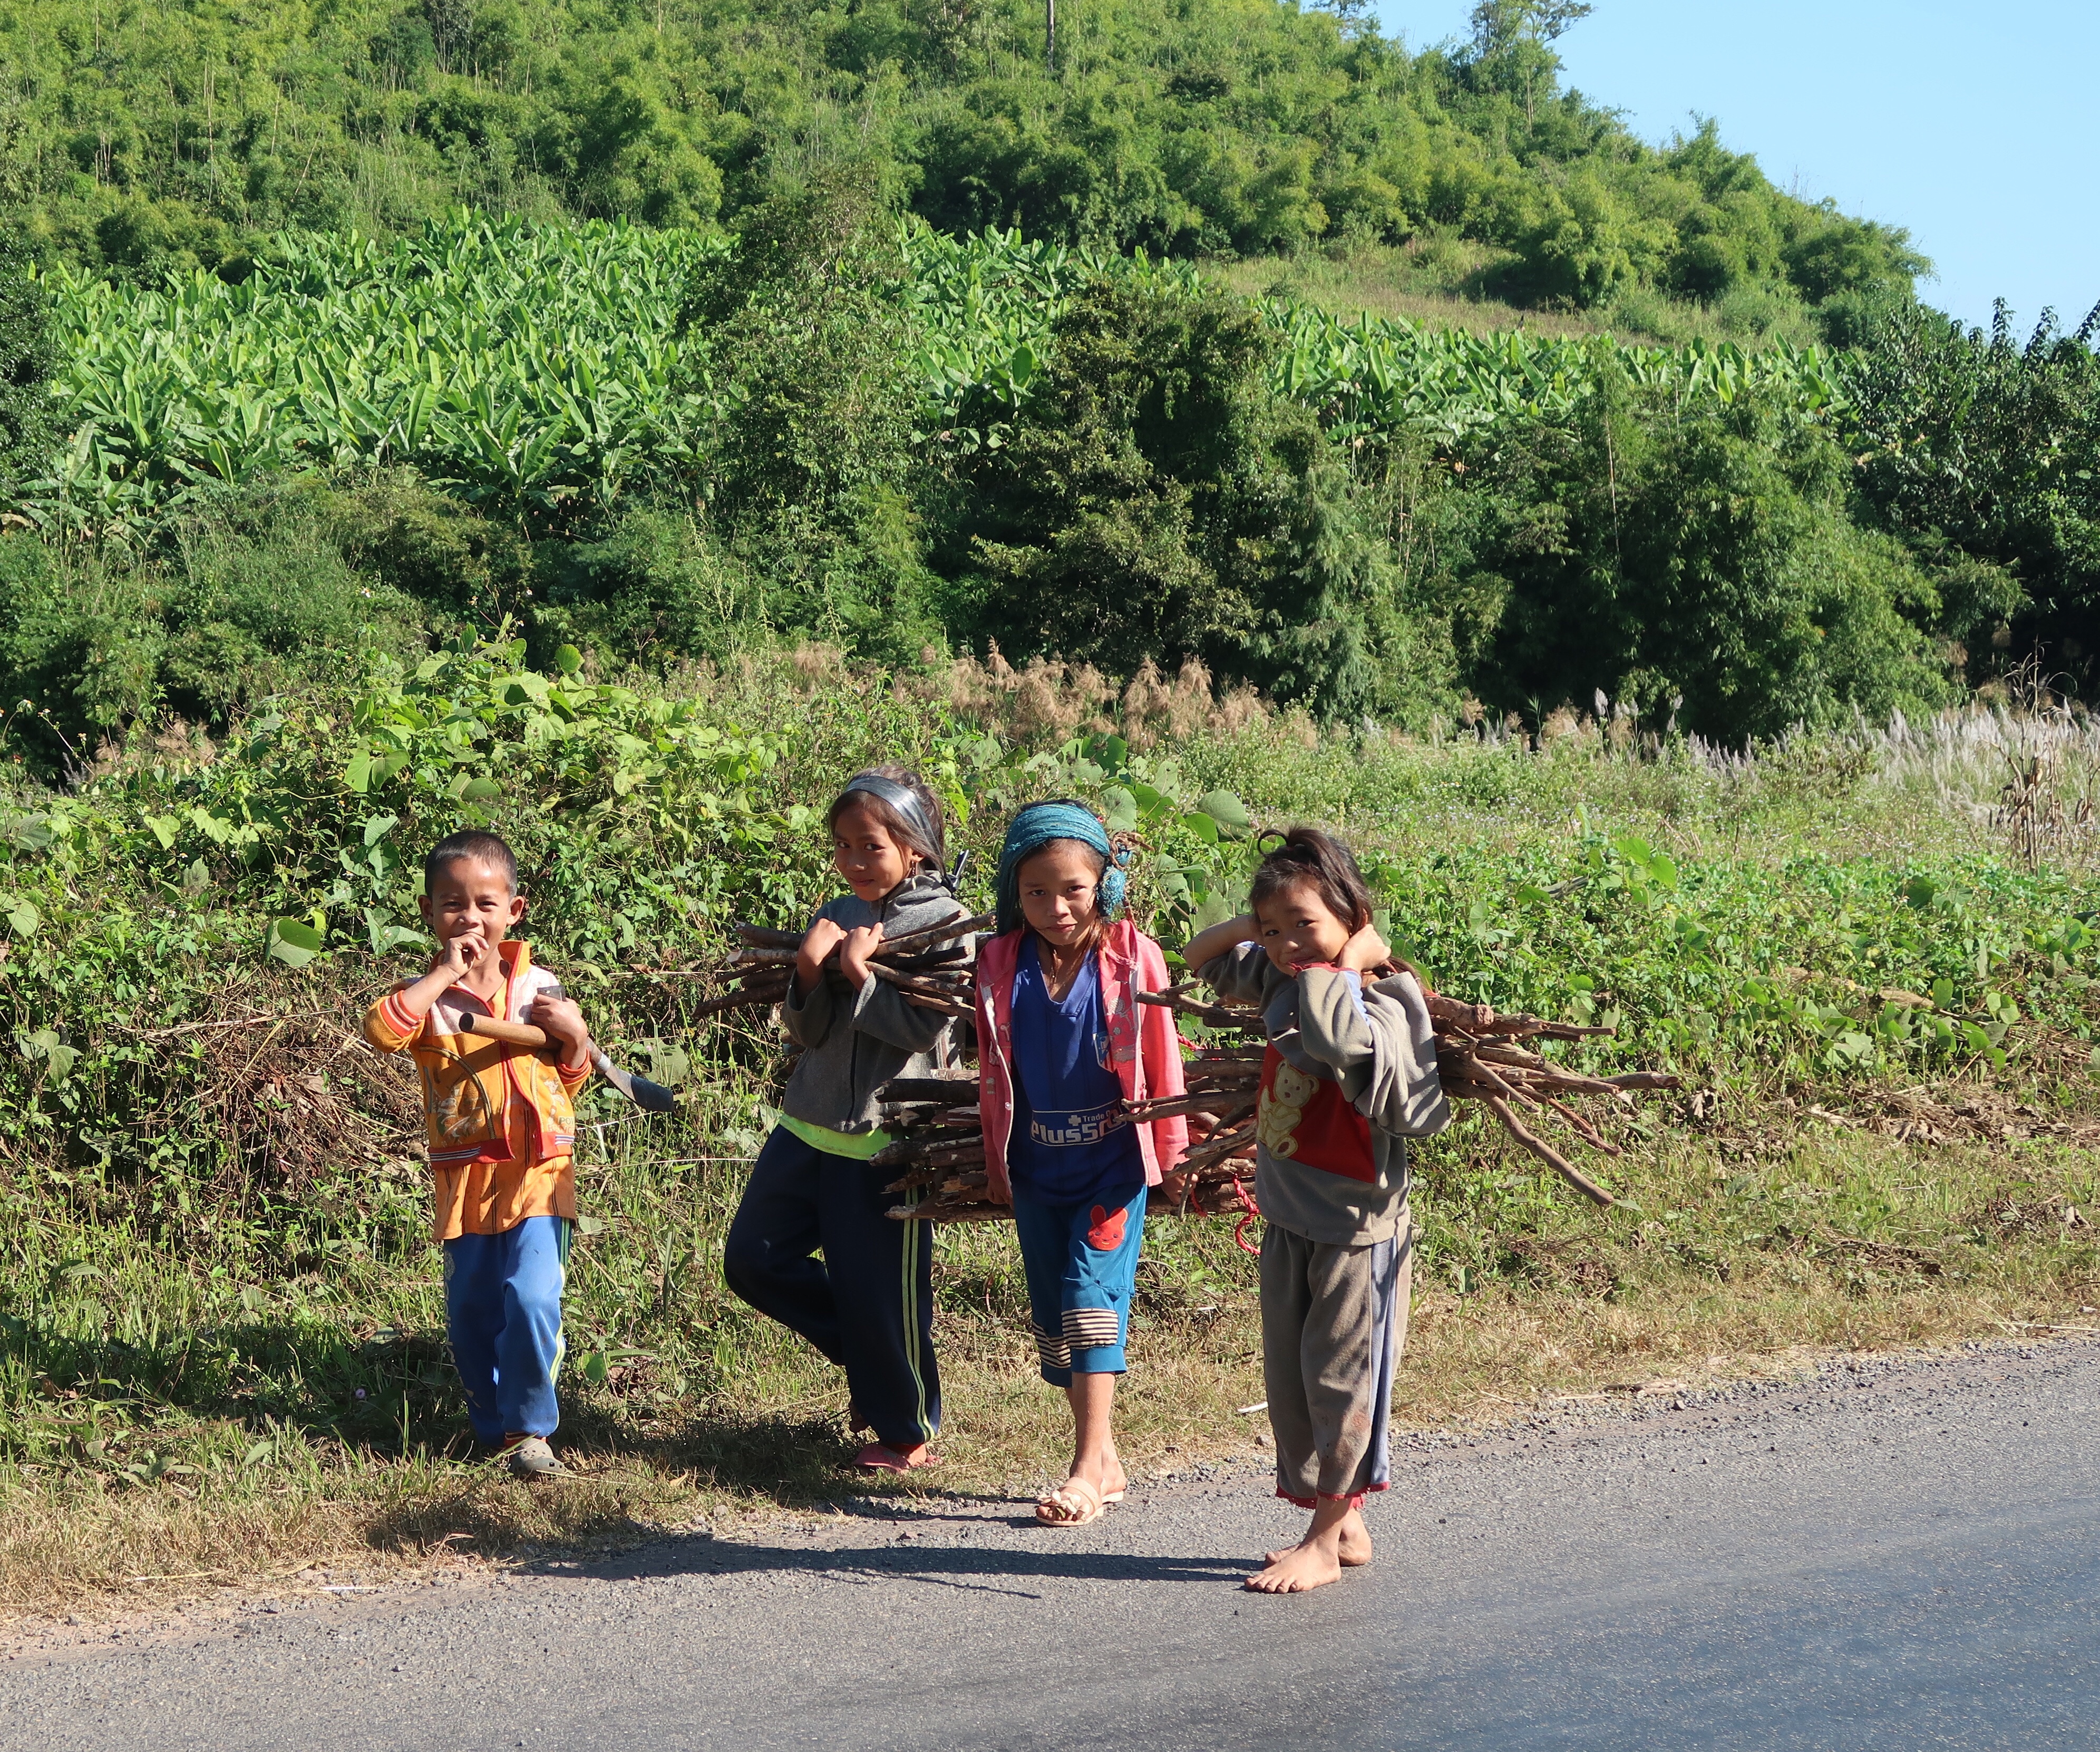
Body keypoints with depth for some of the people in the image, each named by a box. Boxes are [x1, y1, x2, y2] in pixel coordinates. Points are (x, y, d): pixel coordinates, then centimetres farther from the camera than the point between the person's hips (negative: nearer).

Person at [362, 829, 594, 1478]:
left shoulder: (539, 987, 5)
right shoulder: (430, 996, -1)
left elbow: (569, 1080, 16)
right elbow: (381, 1029, -24)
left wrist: (575, 1035, -5)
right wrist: (444, 974, -20)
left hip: (537, 1174, -1)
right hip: (465, 1177, 1)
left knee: (531, 1300, -15)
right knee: (470, 1314, 9)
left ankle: (530, 1429, -3)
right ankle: (492, 1425, 26)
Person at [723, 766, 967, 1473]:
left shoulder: (944, 924, -7)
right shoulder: (838, 916, 9)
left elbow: (924, 1028, -16)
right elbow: (809, 1033, 6)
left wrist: (860, 975, -18)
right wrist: (808, 972, -12)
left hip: (886, 1141, -7)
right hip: (811, 1124, 7)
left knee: (880, 1289, -1)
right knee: (752, 1258, 8)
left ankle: (908, 1431, 19)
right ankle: (867, 1358, 25)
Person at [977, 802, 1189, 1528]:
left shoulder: (1133, 958, -12)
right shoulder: (999, 964, -3)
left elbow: (1161, 1060, -3)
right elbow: (992, 1070, 8)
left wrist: (1172, 1151, 2)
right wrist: (995, 1162, 13)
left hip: (1113, 1159, -4)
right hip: (1037, 1164, 4)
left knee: (1092, 1291, -13)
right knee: (1051, 1311, 8)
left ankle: (1089, 1465, -11)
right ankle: (1102, 1460, 18)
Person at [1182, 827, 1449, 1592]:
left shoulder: (1382, 1002, -20)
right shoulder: (1278, 979, 2)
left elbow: (1335, 1034, -43)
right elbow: (1201, 955, 19)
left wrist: (1348, 962, -26)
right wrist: (1256, 923, 0)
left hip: (1356, 1226, -8)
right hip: (1287, 1220, 8)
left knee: (1339, 1381, 1)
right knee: (1288, 1380, 14)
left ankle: (1324, 1541, 10)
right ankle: (1342, 1523, 25)